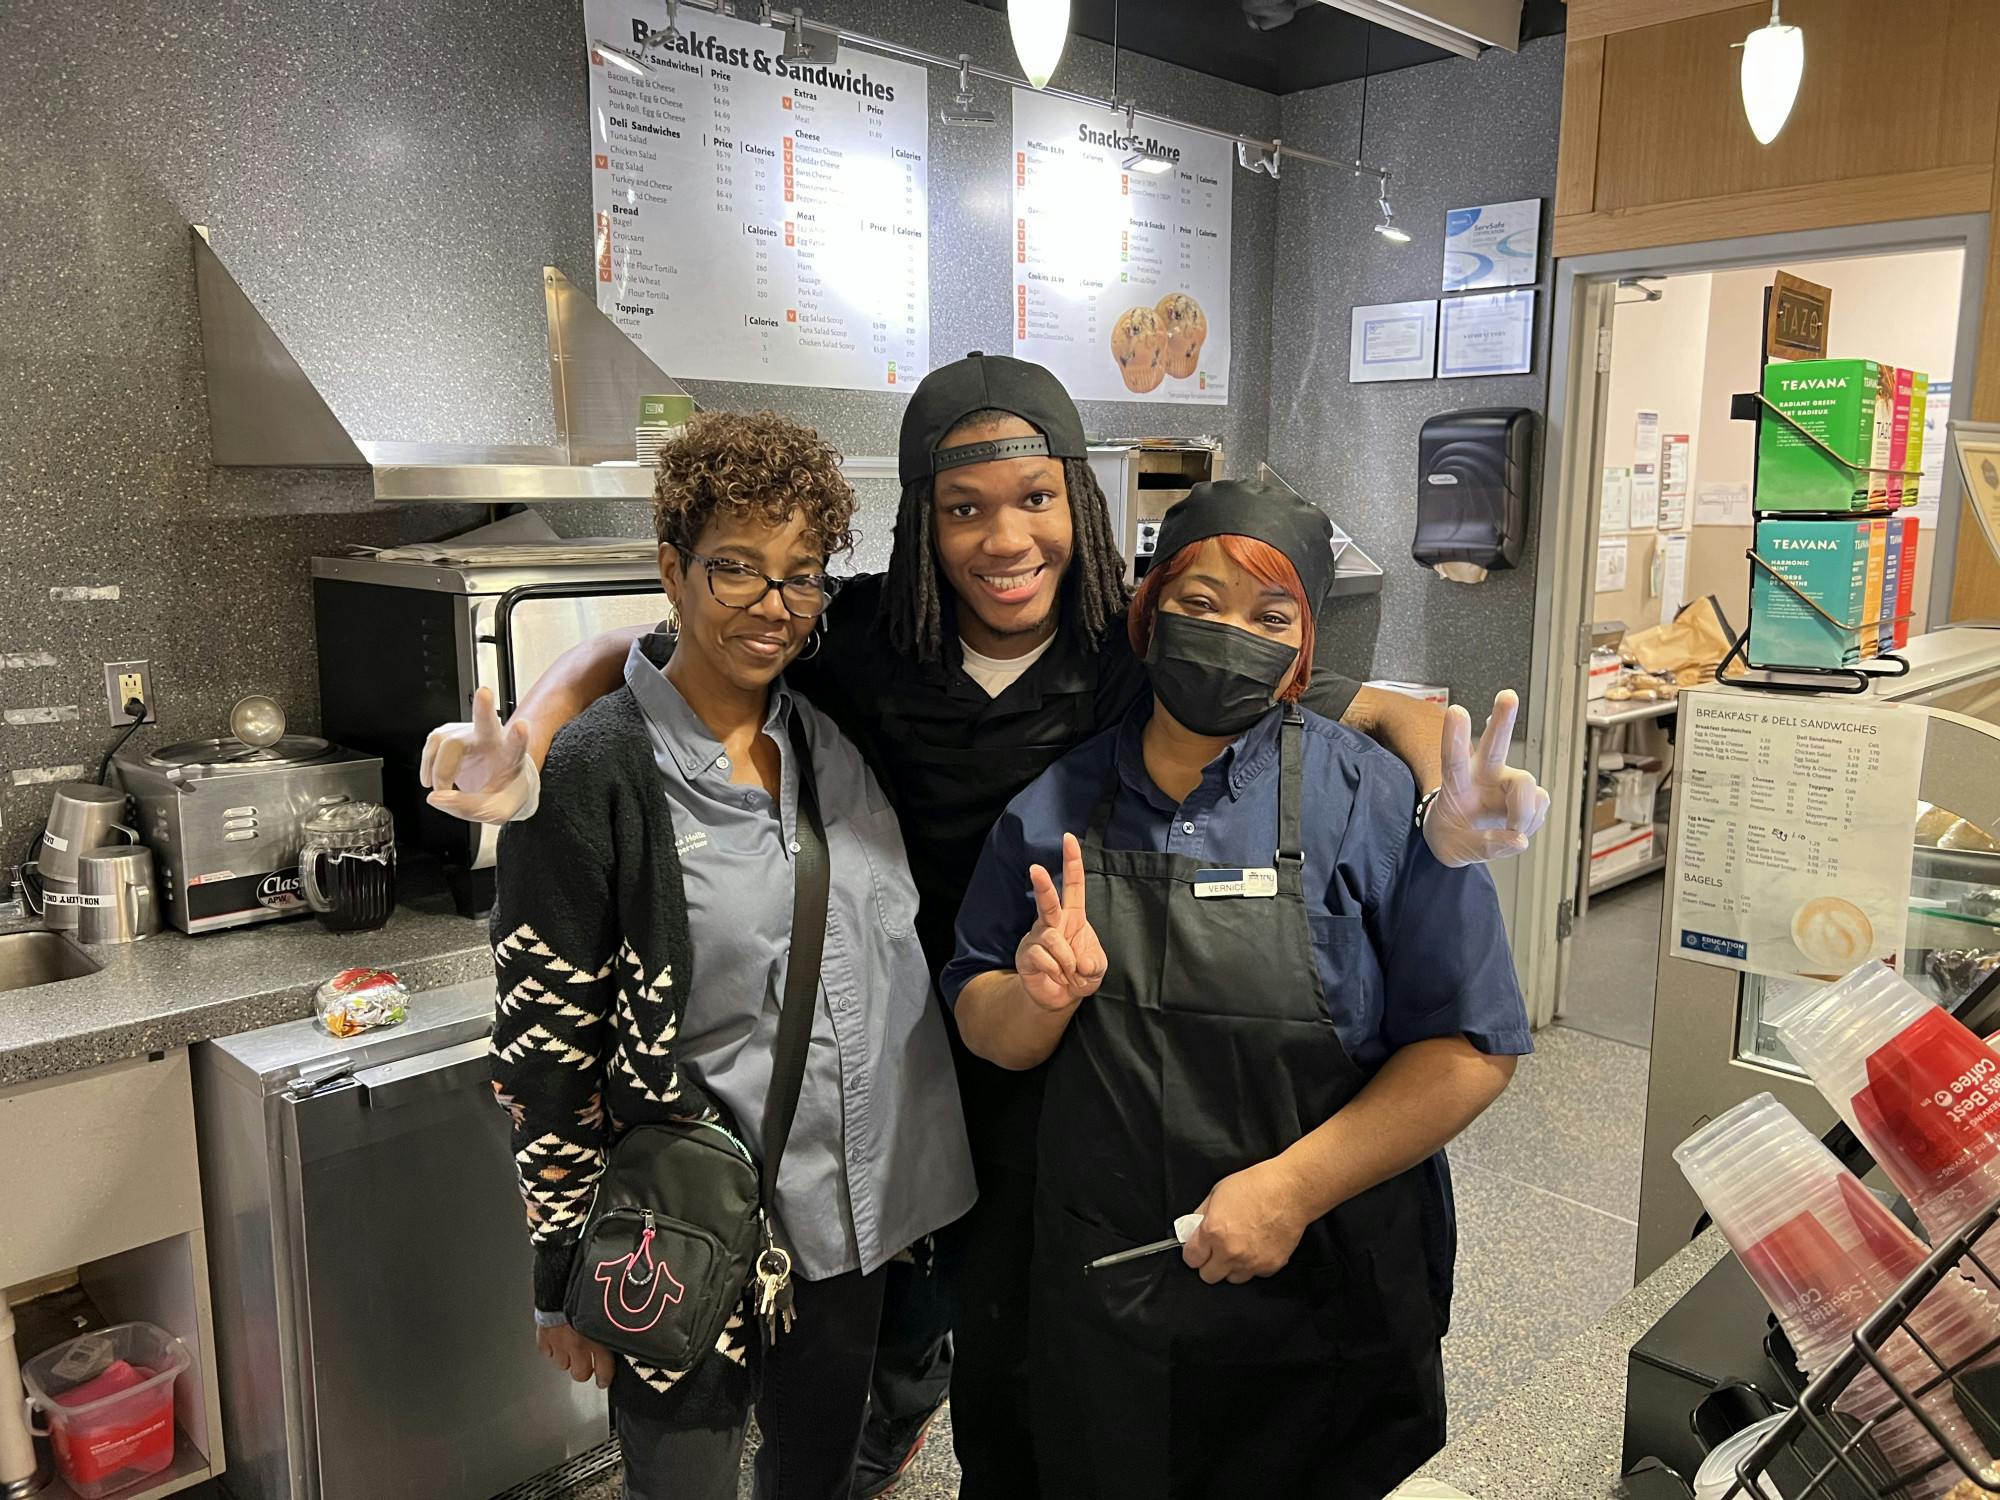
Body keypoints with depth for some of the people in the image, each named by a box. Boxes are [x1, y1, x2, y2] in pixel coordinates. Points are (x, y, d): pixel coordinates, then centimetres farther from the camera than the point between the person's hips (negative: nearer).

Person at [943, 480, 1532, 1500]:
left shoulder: (1376, 802, -11)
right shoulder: (1054, 809, -2)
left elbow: (1471, 1047, -13)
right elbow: (984, 1029, 4)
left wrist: (1293, 1188, -21)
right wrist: (1042, 996, -18)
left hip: (1326, 1303, -2)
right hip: (1100, 1293, 3)